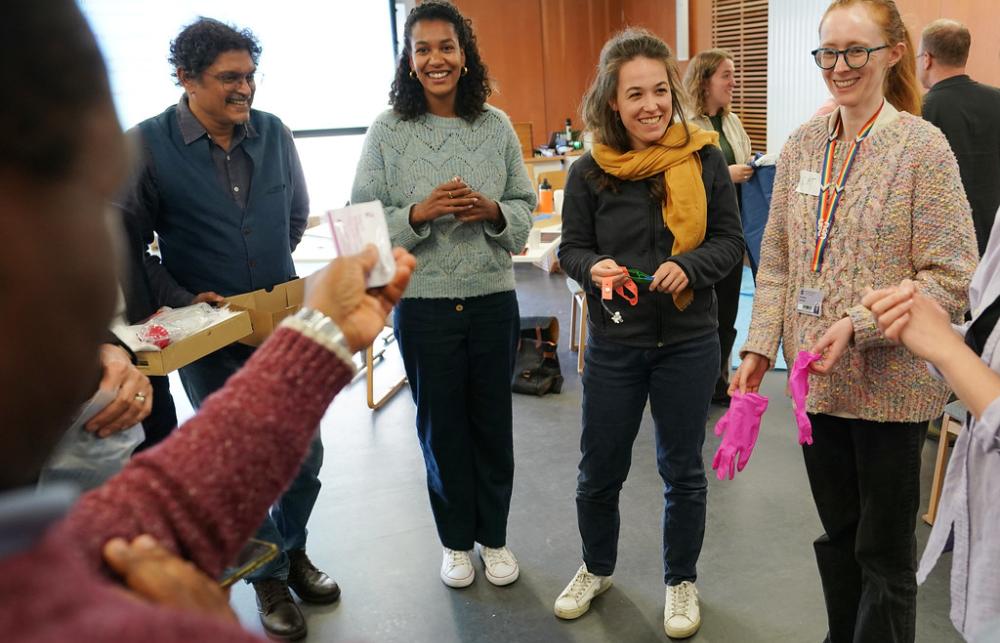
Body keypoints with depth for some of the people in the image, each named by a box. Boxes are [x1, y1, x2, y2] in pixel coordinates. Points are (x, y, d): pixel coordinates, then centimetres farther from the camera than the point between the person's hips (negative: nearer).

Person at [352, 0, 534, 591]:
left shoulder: (496, 125, 1)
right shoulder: (388, 131, -5)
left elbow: (526, 208, 5)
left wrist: (494, 211, -16)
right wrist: (419, 213, -21)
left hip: (493, 299, 2)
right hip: (424, 304, -1)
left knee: (493, 423, 13)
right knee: (441, 427, 13)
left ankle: (494, 536, 35)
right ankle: (456, 541, 34)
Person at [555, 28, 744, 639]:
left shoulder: (704, 159, -7)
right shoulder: (590, 171, -6)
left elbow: (730, 241, -1)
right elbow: (572, 248, 2)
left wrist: (690, 266, -21)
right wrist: (595, 267, -20)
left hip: (688, 343, 0)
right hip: (614, 344, 1)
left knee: (683, 470, 16)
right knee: (600, 471, 14)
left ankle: (682, 580, 39)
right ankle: (597, 568, 42)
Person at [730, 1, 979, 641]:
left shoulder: (923, 145, -10)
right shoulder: (802, 145, 5)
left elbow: (949, 278, -11)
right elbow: (777, 260, 7)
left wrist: (859, 323, -22)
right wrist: (760, 348, 0)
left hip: (891, 382, -4)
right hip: (818, 378, 5)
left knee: (884, 552, 10)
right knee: (838, 533, 20)